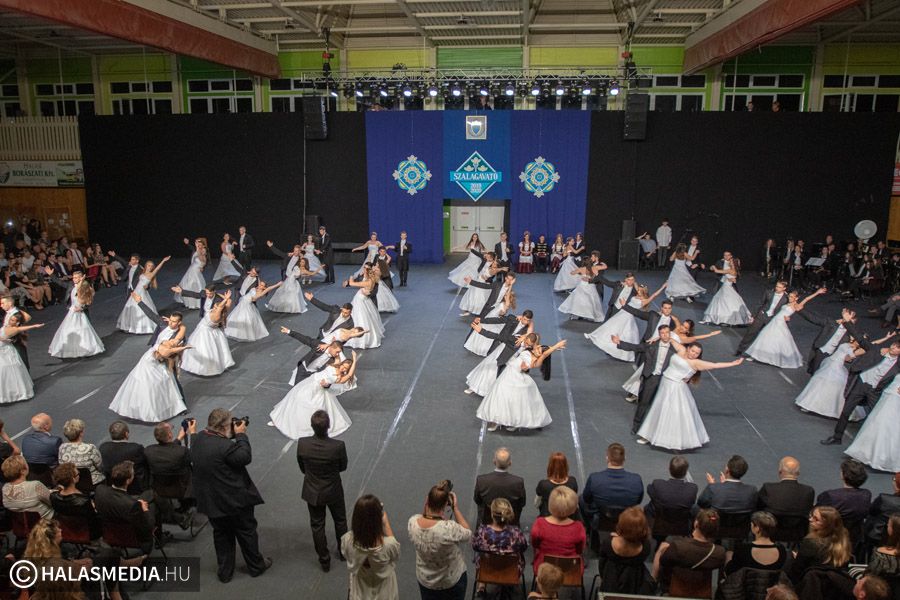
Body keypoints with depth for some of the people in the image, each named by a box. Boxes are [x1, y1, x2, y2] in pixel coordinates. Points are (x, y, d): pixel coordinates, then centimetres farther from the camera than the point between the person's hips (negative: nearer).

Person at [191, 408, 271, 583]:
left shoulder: (198, 439, -6)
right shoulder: (225, 446, -31)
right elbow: (245, 457, -18)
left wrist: (232, 435, -1)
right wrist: (241, 435, -12)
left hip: (210, 500, 7)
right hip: (235, 501, -6)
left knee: (221, 534, 22)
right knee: (247, 532, 16)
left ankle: (224, 572, 34)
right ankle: (256, 566, 34)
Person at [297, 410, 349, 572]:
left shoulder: (302, 444, -24)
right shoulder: (338, 446, -30)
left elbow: (302, 467, -7)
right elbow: (343, 467, -11)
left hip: (312, 492, 1)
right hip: (334, 491, -1)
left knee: (317, 526, 20)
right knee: (340, 521, 26)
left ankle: (324, 560, 34)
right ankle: (344, 552, 46)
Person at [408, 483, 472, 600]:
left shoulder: (412, 522, -25)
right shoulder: (449, 528, -39)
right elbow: (468, 534, -16)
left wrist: (426, 506, -13)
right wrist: (456, 508, -16)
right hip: (452, 581, -3)